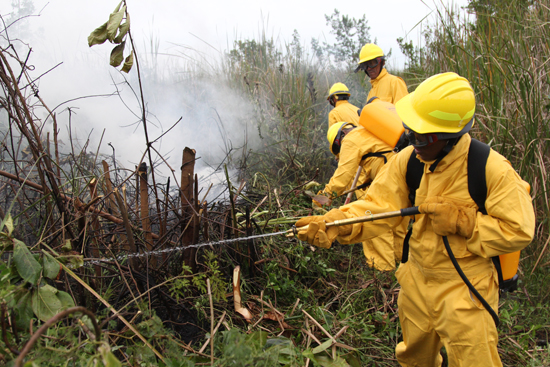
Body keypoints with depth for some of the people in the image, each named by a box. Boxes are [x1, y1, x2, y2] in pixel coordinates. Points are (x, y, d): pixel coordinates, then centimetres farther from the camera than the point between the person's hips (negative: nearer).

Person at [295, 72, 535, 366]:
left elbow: (518, 231, -17)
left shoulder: (492, 170, -24)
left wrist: (460, 220, -27)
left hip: (464, 291, -5)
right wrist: (334, 224, -28)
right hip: (416, 281, 5)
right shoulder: (408, 159, -9)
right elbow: (378, 205, -13)